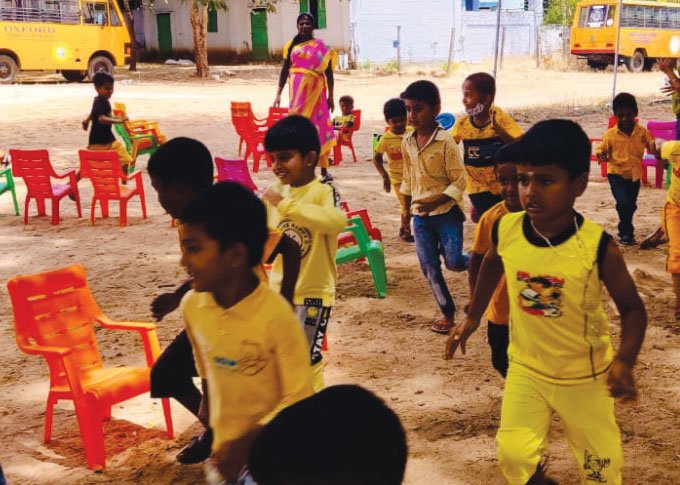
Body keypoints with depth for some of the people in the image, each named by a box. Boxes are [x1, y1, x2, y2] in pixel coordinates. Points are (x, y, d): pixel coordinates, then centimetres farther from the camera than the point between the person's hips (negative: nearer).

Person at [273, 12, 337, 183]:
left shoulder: (322, 47, 4)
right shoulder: (292, 45, 6)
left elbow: (328, 72, 5)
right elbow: (284, 70, 8)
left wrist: (331, 96, 3)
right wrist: (278, 93, 3)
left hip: (316, 89, 0)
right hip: (298, 87, 0)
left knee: (320, 126, 1)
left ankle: (324, 169, 10)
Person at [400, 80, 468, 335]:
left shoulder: (445, 141, -15)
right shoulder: (407, 143, 3)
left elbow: (459, 181, -14)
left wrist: (435, 201, -23)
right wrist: (407, 208, 16)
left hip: (447, 212, -5)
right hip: (420, 216, 5)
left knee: (453, 262, -10)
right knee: (429, 267, 6)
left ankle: (474, 264, 26)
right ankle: (448, 312, 20)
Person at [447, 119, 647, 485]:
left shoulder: (598, 246, -25)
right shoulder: (506, 230, -17)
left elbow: (632, 308, -12)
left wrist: (624, 360, -27)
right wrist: (473, 316, 11)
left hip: (585, 376, -2)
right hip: (525, 368, 2)